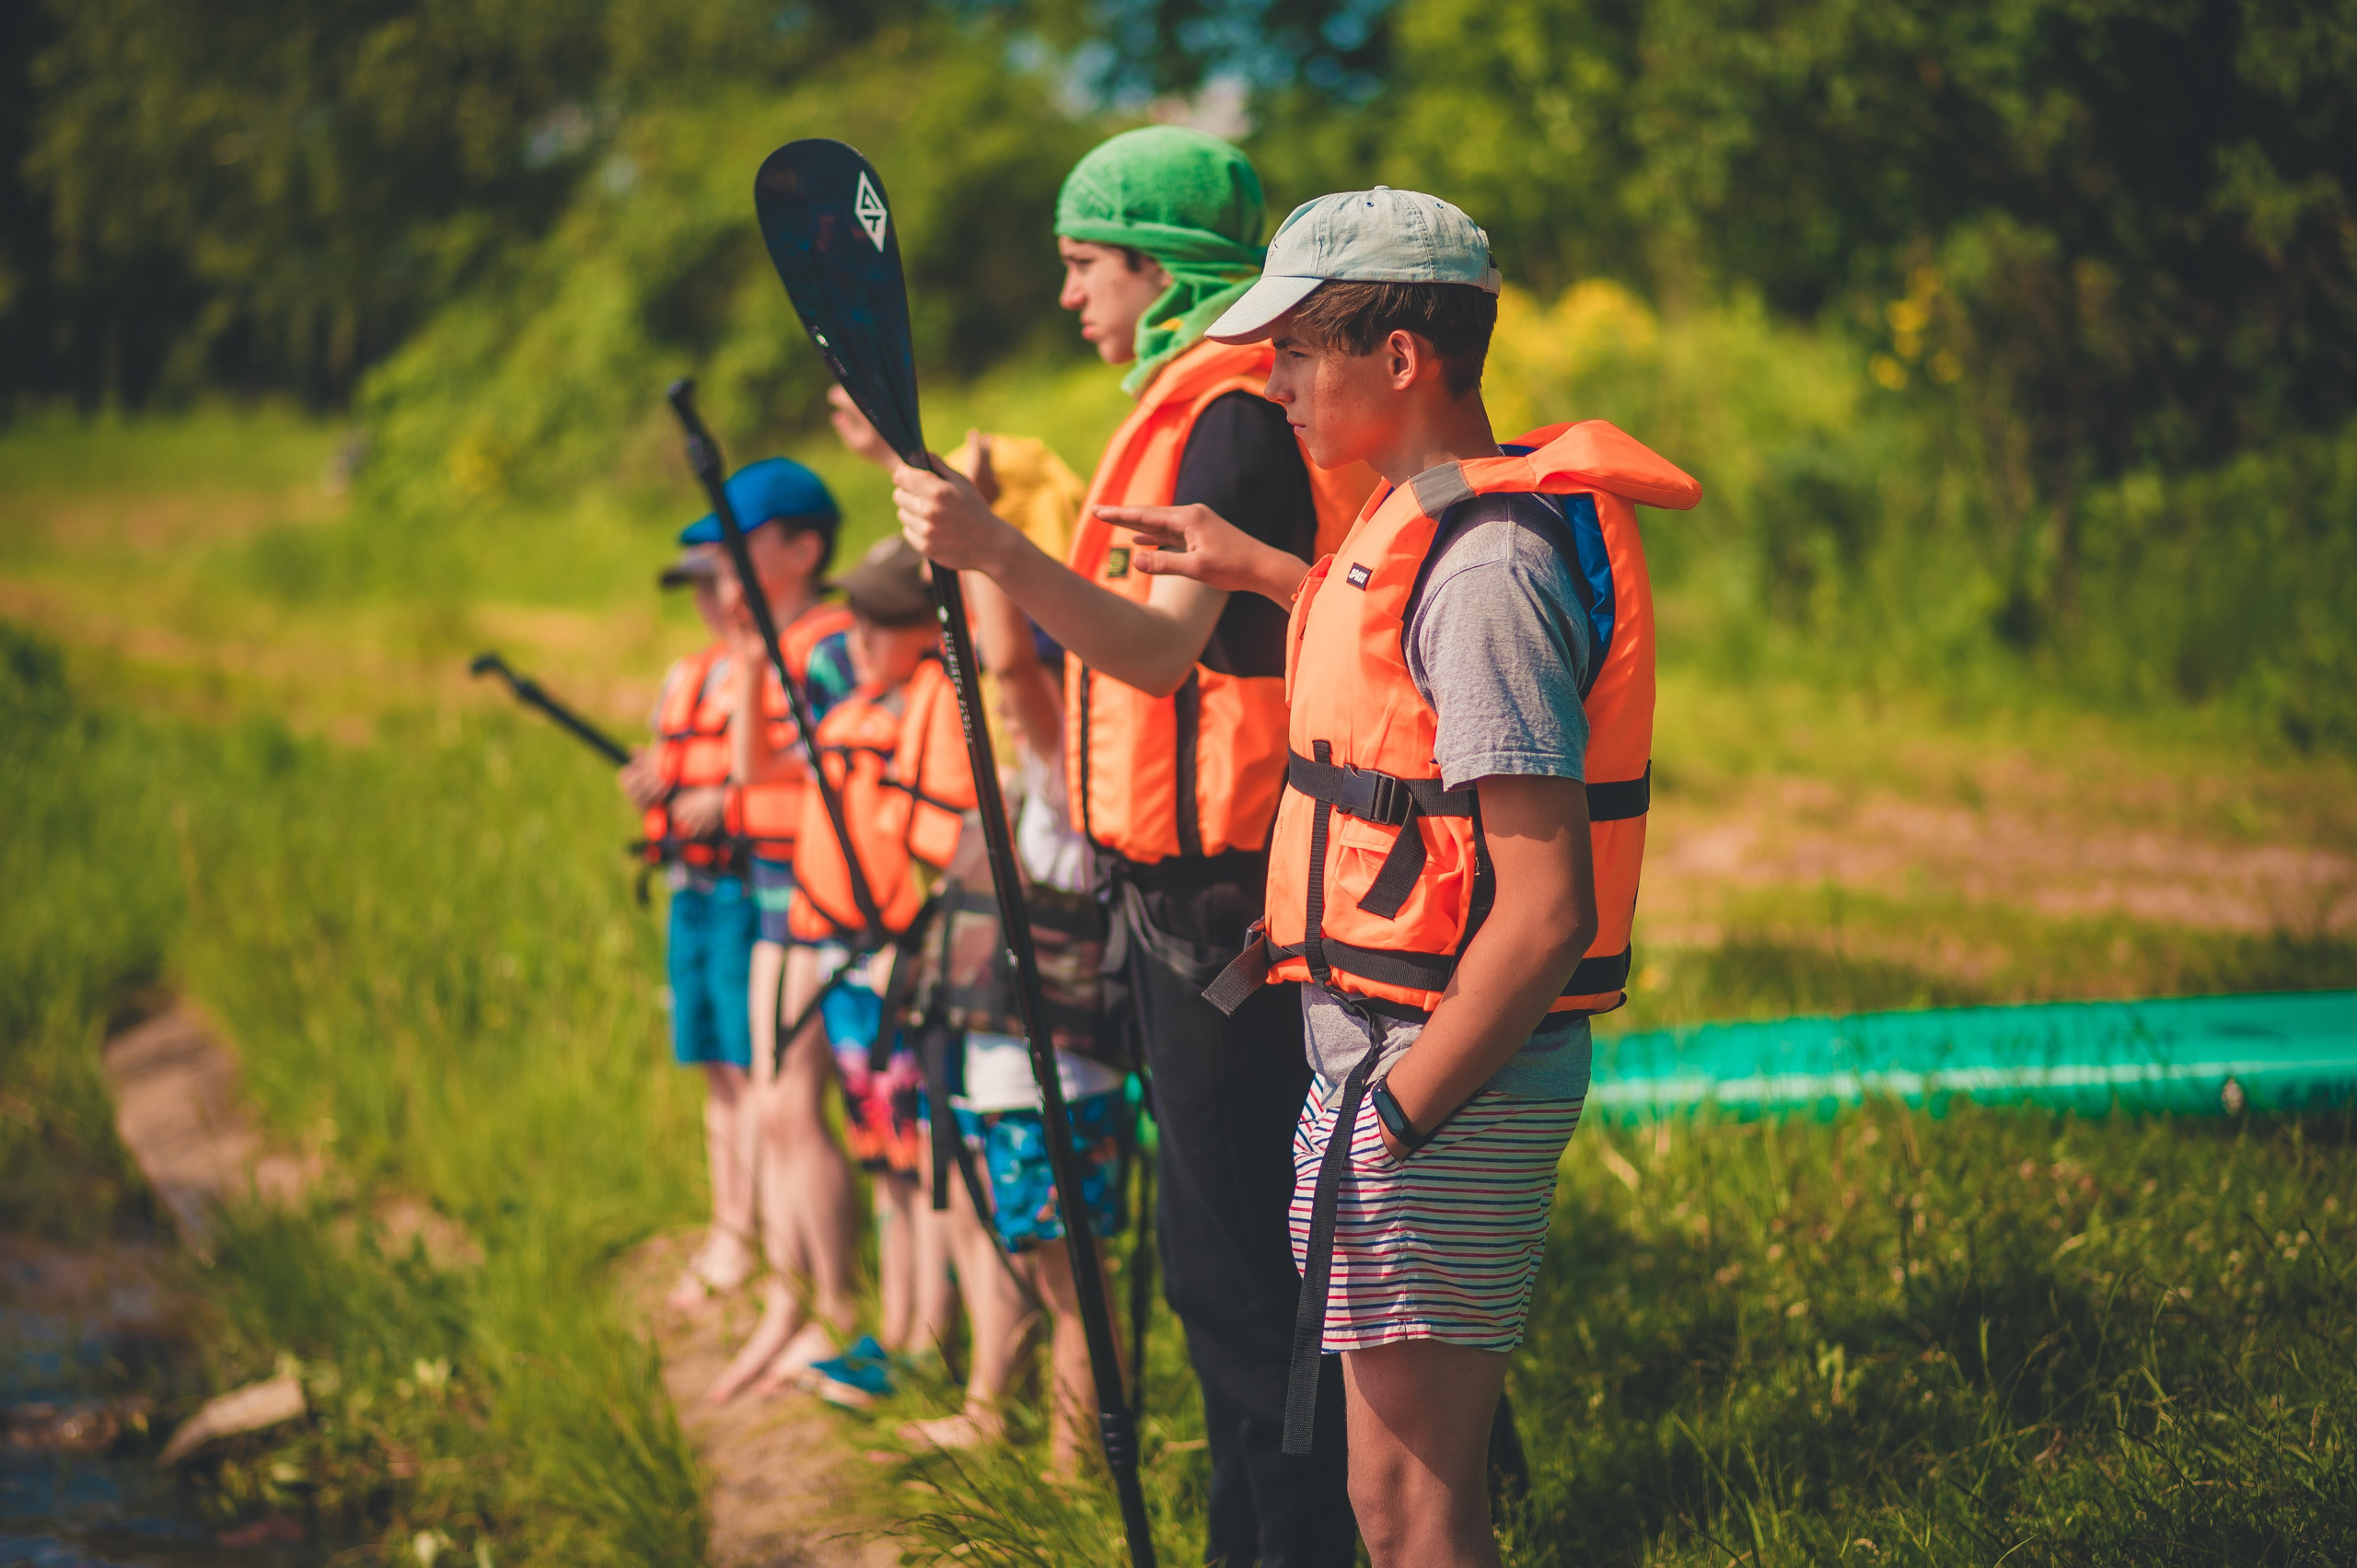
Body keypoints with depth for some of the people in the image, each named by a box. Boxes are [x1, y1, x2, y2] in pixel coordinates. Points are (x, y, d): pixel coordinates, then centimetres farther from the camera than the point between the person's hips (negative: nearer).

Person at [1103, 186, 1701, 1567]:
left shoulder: (1487, 561, -21)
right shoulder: (1450, 525, 10)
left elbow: (1541, 913, -25)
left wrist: (1396, 1117, -21)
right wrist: (1258, 570, 38)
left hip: (1439, 1075, -10)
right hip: (1419, 1051, 10)